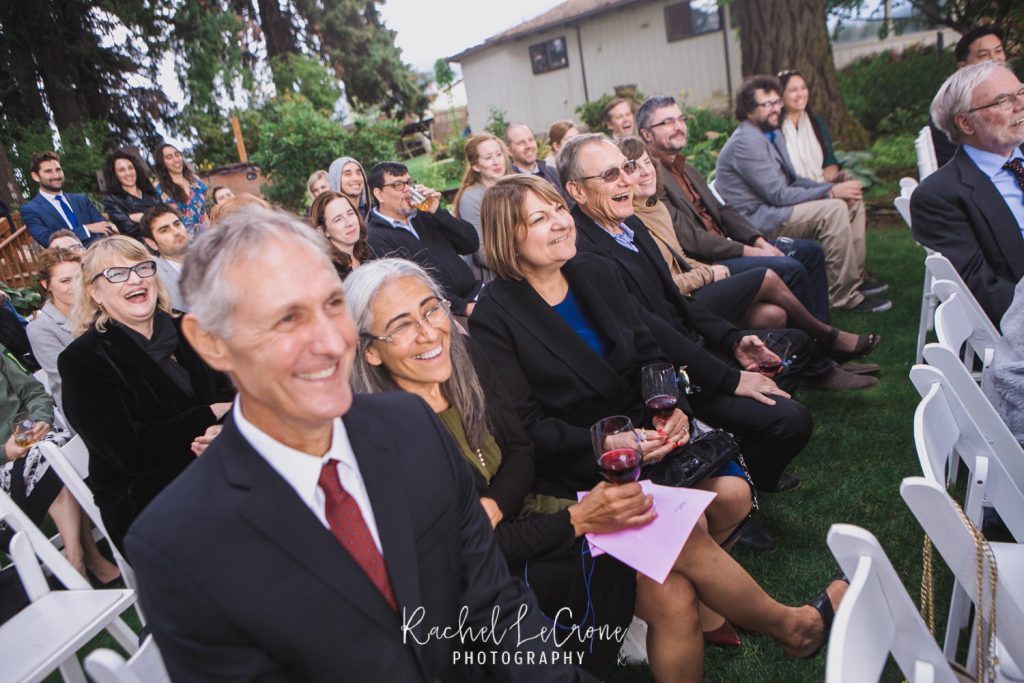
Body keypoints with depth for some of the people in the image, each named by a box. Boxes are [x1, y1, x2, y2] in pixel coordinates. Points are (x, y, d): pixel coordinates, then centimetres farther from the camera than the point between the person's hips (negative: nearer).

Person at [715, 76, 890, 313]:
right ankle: (845, 296, -18)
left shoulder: (772, 134, 14)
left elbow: (793, 180, 18)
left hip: (774, 207, 10)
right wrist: (831, 192, -14)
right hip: (758, 218, -10)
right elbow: (779, 195, -21)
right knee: (833, 209, -25)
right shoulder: (746, 142, -18)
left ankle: (855, 275, 12)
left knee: (853, 200, 7)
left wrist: (834, 187, 2)